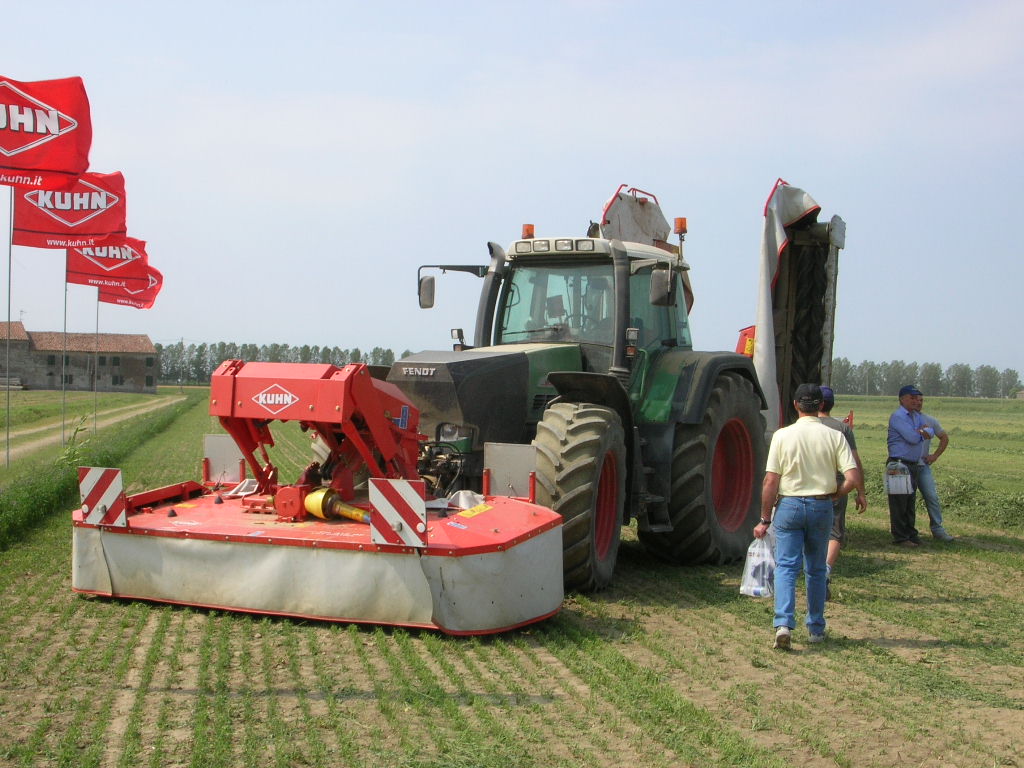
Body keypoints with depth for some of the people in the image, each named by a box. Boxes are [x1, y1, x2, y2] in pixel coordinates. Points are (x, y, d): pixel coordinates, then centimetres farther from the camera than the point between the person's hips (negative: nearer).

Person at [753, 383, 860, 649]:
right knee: (816, 569, 14)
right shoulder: (834, 437, -3)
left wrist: (765, 519, 0)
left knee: (786, 566, 1)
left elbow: (770, 482, -7)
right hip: (821, 507, 2)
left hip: (789, 505, -2)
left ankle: (783, 624, -16)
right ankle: (816, 629, 21)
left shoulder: (782, 436, -6)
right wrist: (832, 495, 8)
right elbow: (854, 479, -10)